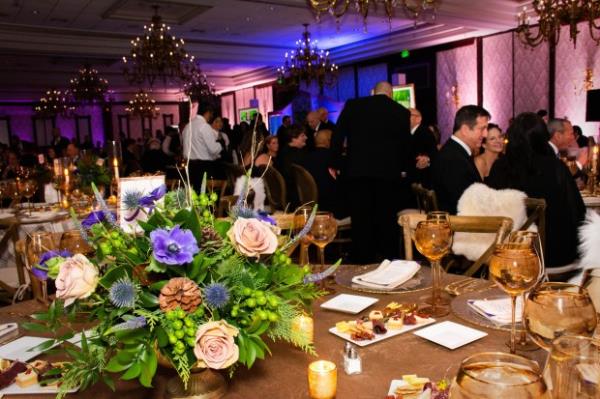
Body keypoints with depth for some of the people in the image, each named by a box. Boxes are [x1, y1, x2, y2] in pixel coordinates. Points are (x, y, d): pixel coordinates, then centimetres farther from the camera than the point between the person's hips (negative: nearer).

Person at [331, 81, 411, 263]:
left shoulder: (352, 105, 5)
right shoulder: (402, 111, 6)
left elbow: (337, 135, 3)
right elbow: (406, 143, 11)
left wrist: (334, 163, 10)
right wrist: (403, 167, 24)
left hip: (358, 169, 0)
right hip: (389, 171, 0)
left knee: (360, 219, 6)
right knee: (387, 219, 8)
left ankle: (362, 261, 11)